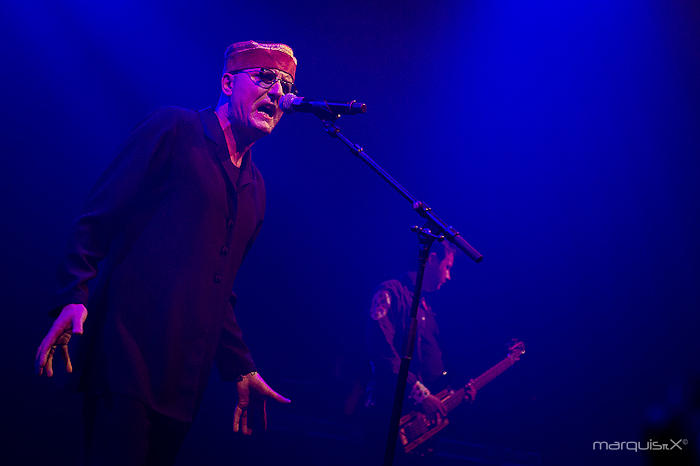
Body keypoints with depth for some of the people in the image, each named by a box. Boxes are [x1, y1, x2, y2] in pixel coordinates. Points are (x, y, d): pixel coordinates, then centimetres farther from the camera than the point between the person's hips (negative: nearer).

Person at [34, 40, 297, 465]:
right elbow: (99, 216, -6)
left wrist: (242, 370, 17)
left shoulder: (255, 189, 18)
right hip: (129, 347, -6)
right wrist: (73, 298, -18)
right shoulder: (175, 128, 0)